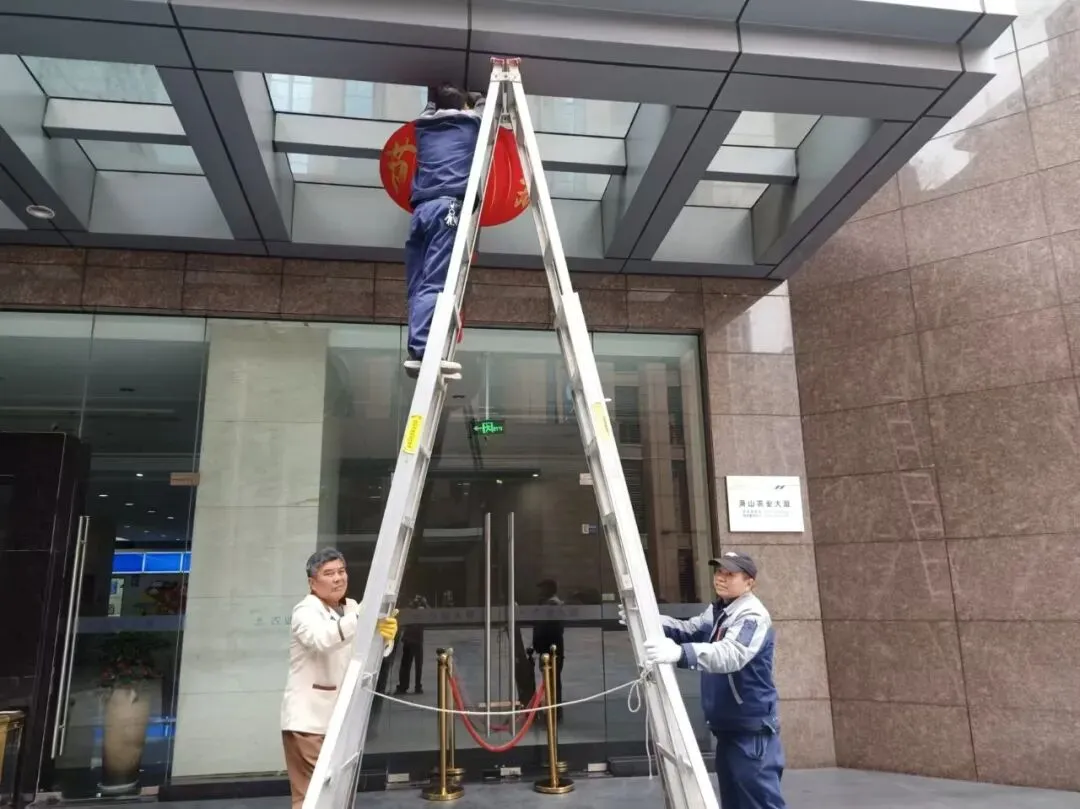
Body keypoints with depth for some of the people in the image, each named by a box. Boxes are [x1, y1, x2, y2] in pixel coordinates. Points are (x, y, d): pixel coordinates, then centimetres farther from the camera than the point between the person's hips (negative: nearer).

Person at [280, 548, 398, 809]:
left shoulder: (352, 608, 9)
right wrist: (361, 619, -51)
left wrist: (385, 634, -21)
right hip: (309, 719, -7)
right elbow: (321, 638, -36)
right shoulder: (306, 611, -12)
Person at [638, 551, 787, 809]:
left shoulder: (753, 616, -18)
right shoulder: (716, 612, 13)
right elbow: (688, 630, 5)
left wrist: (680, 653, -50)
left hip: (753, 731, -9)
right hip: (727, 728, 9)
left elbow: (730, 655, -34)